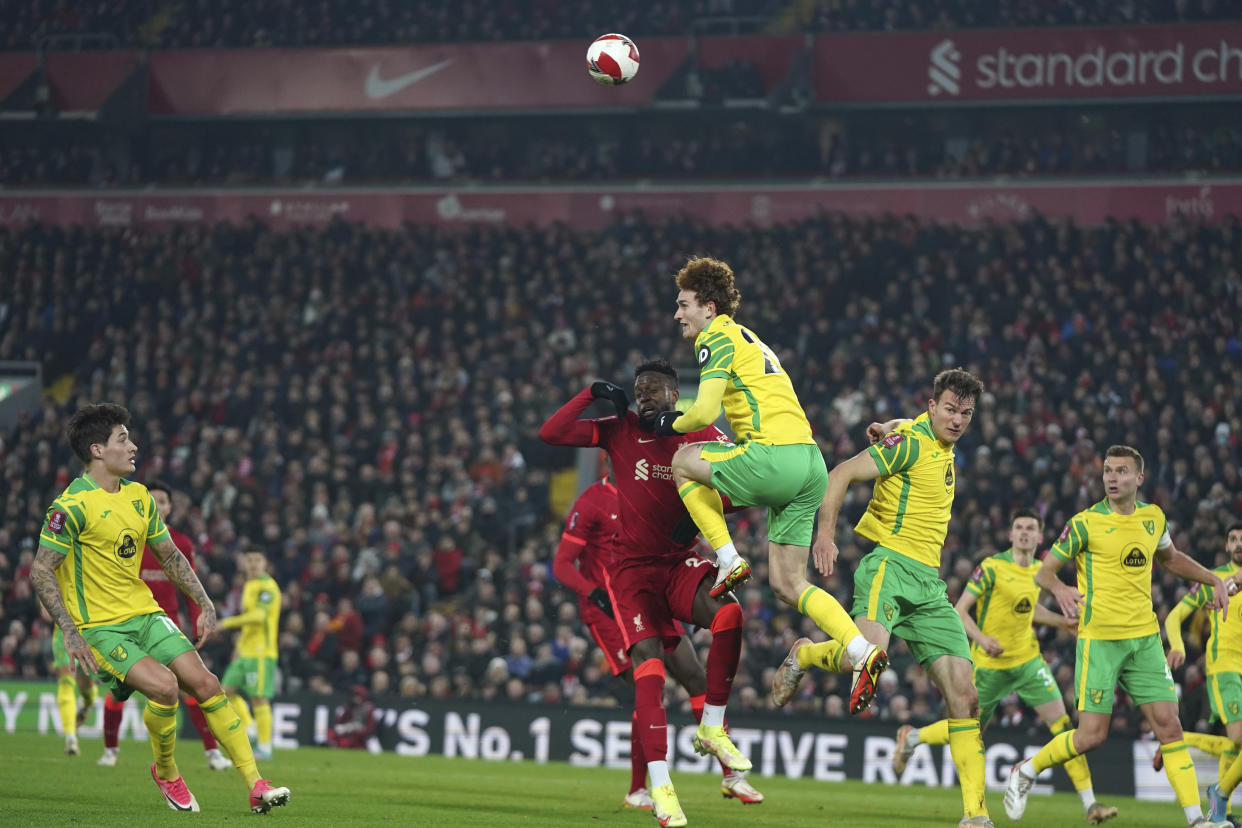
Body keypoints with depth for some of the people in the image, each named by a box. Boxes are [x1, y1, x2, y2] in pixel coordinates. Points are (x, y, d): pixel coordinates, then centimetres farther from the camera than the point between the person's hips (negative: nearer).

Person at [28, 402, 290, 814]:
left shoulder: (138, 496, 8)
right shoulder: (73, 505, -14)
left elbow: (170, 555, 19)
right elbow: (41, 571, -14)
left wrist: (205, 604, 9)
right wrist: (71, 632, -22)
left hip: (145, 616, 7)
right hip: (98, 627, -7)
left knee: (205, 683, -8)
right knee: (163, 684, -27)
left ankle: (256, 784, -7)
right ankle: (165, 773, 0)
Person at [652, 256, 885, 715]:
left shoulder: (720, 339, -1)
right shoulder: (750, 341, 28)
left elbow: (704, 411, -12)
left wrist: (671, 424, 8)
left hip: (776, 455, -9)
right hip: (811, 462, 9)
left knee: (683, 460, 11)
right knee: (787, 583, 9)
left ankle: (729, 561, 3)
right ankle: (862, 651, -6)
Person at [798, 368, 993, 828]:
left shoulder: (944, 449, 18)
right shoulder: (911, 443, -7)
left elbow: (901, 424, 35)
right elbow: (841, 474, -11)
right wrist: (826, 533, -22)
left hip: (928, 582, 8)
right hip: (891, 564, -8)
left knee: (963, 693, -3)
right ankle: (803, 656, 1)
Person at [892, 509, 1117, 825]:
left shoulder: (1039, 570, 6)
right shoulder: (992, 568, -14)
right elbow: (959, 610, -14)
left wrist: (1063, 621, 14)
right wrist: (982, 639, -30)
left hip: (1028, 660, 4)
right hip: (990, 664, -4)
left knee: (1061, 721, -11)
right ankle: (911, 738, 39)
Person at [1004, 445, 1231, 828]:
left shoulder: (1153, 517, 8)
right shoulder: (1085, 523, -7)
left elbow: (1170, 558, 28)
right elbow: (1044, 570, -3)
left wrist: (1214, 580, 16)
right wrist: (1059, 589, -26)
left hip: (1144, 638, 4)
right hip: (1099, 639, -4)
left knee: (1168, 725, -6)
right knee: (1091, 736, -8)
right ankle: (1025, 772, 17)